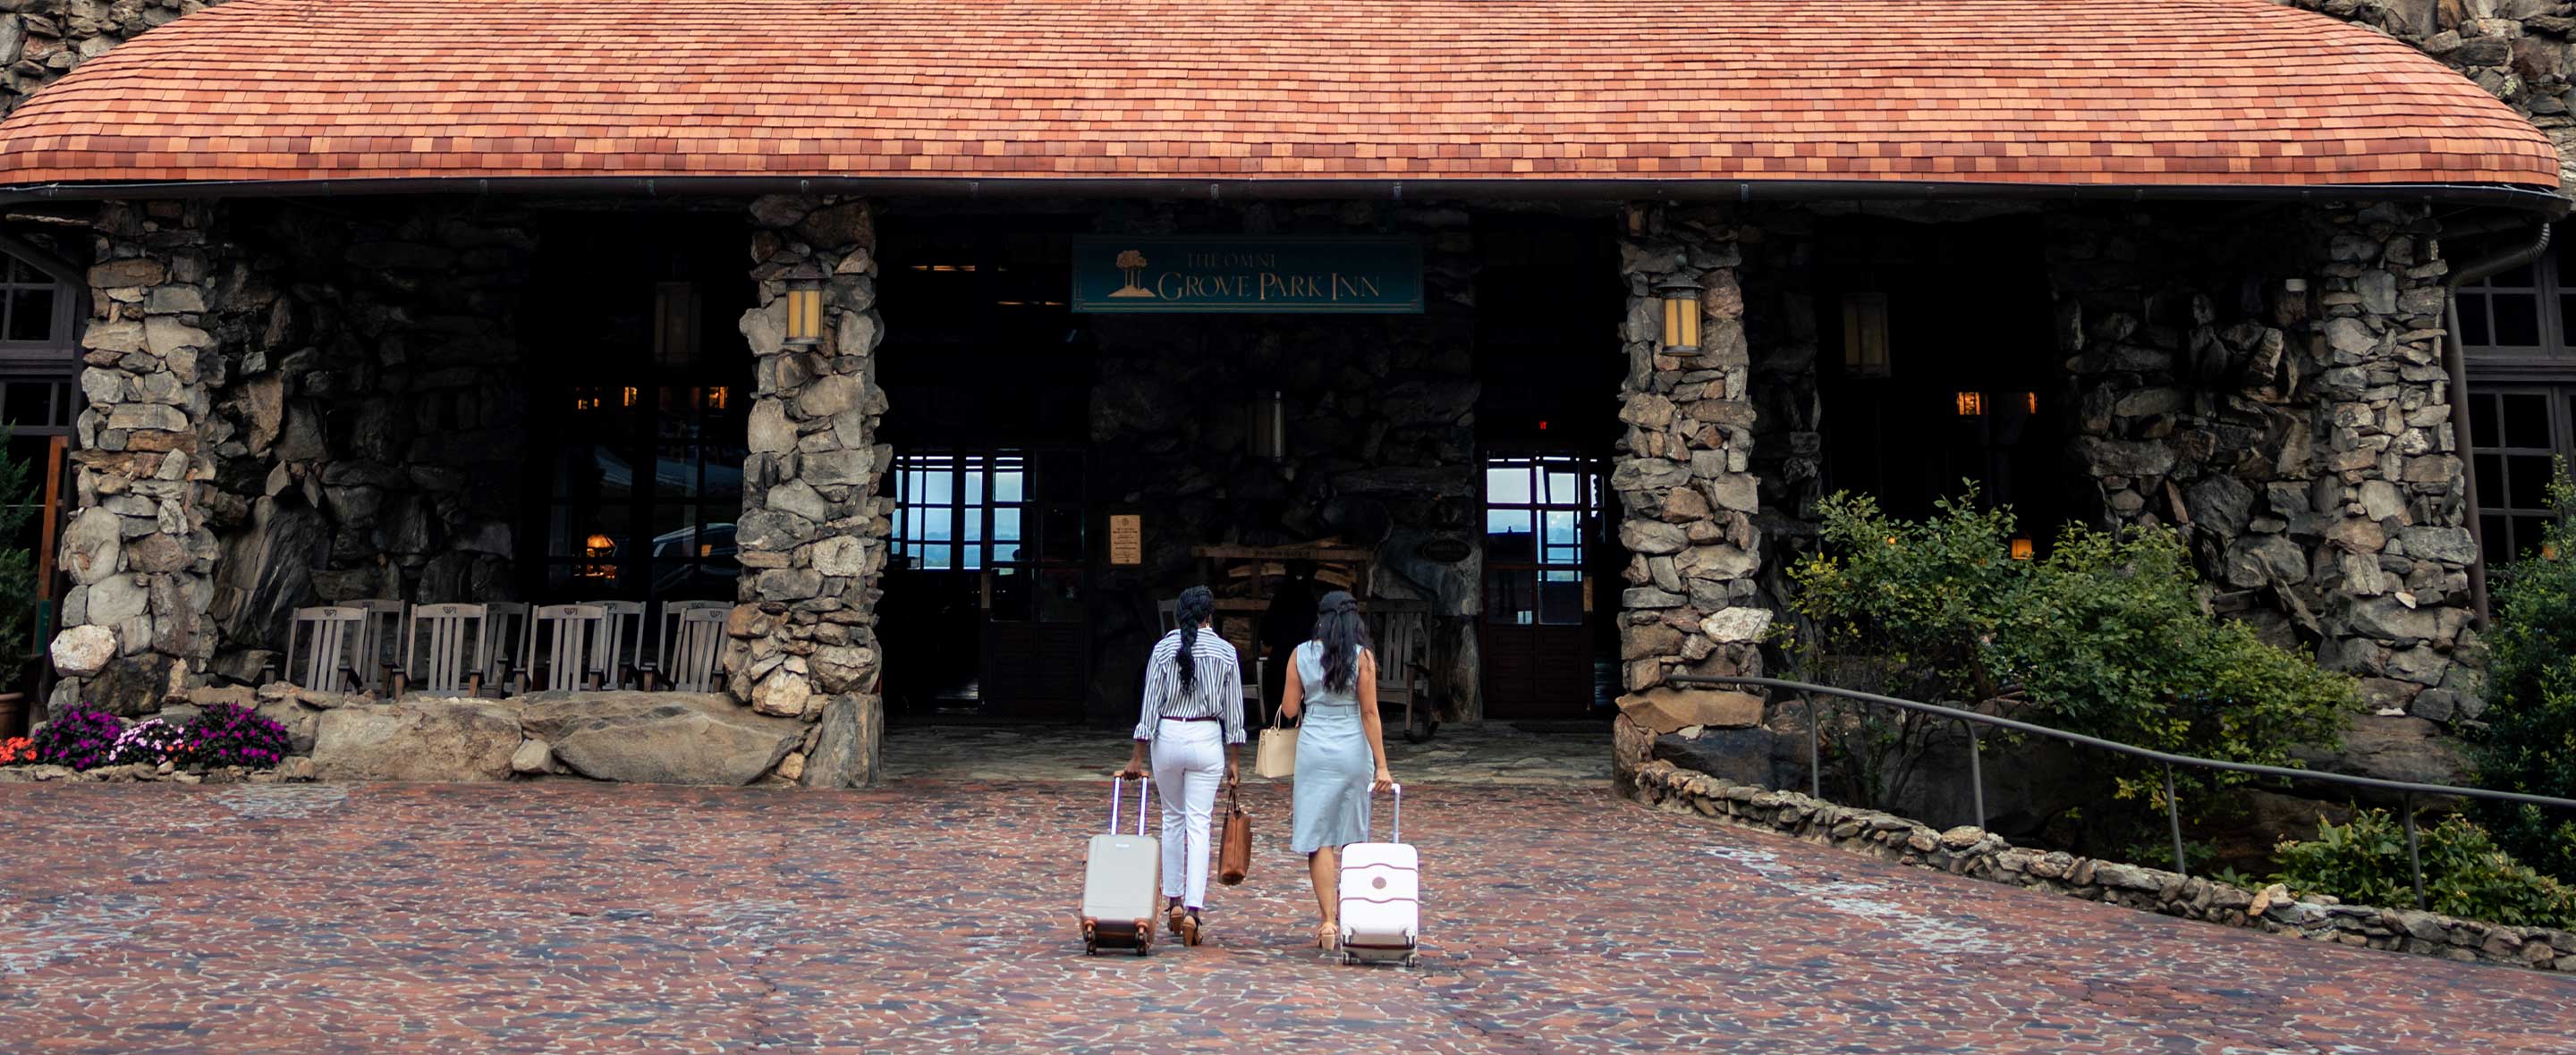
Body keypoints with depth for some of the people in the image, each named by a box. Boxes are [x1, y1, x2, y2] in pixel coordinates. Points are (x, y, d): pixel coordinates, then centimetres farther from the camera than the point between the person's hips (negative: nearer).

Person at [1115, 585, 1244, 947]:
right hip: (1207, 740, -1)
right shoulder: (1225, 652, -1)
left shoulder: (1164, 647, -3)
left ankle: (1173, 901, 22)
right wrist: (1232, 760, 9)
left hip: (1168, 738, 1)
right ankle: (1192, 910, -9)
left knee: (1172, 818, 17)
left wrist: (1137, 757, 1)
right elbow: (1233, 710, 1)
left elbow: (1151, 704, -3)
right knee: (1199, 824, -1)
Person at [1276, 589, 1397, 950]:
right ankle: (1347, 917, 20)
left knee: (1319, 839, 3)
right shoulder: (1362, 657, -5)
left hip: (1313, 749, 0)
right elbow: (1369, 712, -8)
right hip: (1352, 749, 0)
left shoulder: (1301, 655, 0)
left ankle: (1328, 921, -2)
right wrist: (1381, 764, -6)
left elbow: (1289, 710, 2)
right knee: (1352, 838, 13)